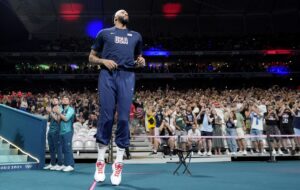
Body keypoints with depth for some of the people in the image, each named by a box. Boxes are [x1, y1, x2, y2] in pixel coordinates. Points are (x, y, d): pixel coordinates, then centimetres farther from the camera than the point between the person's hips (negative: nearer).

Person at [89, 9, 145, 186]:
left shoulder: (136, 36, 26)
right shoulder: (104, 33, 19)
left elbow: (138, 58, 29)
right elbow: (92, 57, 18)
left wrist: (141, 62, 4)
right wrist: (104, 61, -3)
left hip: (127, 76, 2)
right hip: (108, 75, -1)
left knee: (124, 117, -8)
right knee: (106, 116, -8)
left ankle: (118, 164, -1)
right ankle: (100, 161, 4)